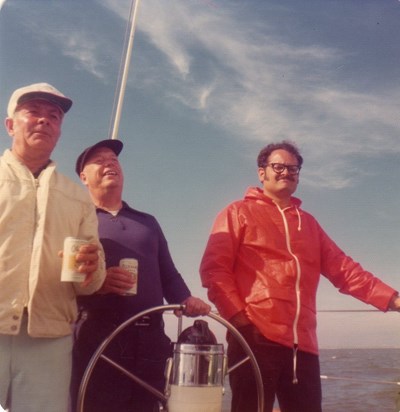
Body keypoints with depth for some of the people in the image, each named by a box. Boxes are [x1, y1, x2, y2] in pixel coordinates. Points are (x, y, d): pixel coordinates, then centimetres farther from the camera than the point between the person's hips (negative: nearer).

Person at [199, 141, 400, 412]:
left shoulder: (308, 223, 23)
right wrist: (237, 315, -15)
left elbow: (343, 269, 15)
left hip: (303, 344, 5)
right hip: (256, 338, -5)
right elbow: (214, 268, -2)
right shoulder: (239, 212, 8)